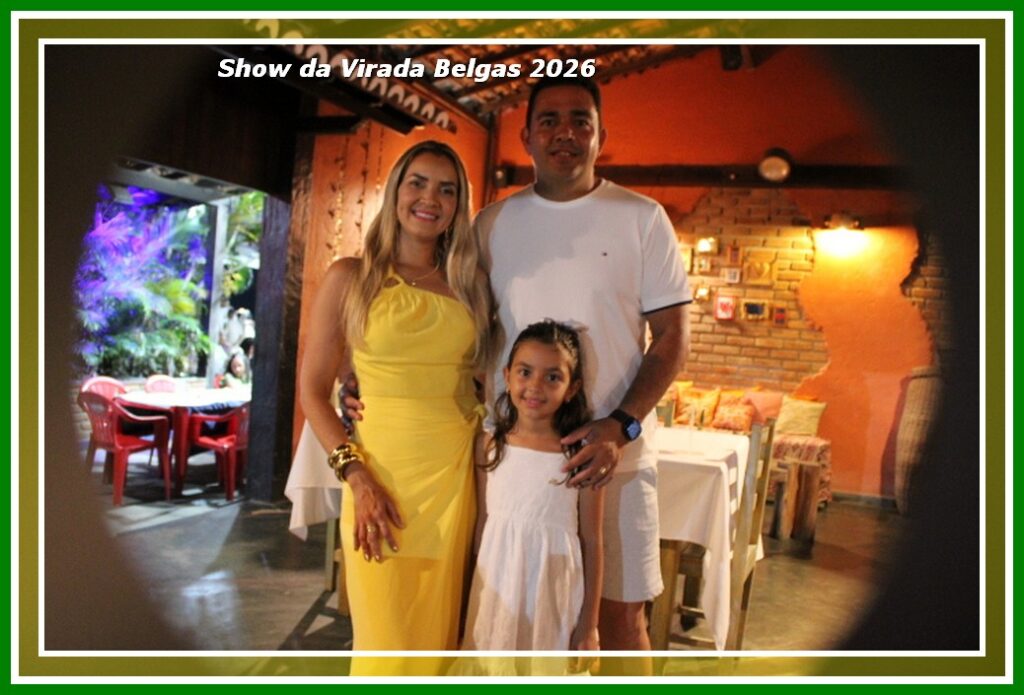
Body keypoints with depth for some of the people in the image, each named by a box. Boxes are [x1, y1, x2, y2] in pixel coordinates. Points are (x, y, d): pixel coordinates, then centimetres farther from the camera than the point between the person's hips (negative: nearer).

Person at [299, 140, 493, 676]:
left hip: (455, 480, 3)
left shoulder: (469, 284, 10)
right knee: (388, 645, 4)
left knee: (438, 638, 13)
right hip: (383, 477, -3)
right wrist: (357, 477, -10)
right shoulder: (351, 278, 1)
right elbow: (312, 391, -1)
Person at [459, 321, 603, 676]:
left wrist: (588, 625, -3)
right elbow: (481, 526, 6)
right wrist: (468, 600, 10)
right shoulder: (489, 446, -3)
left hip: (552, 597, -2)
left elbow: (591, 543, -6)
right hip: (497, 592, 3)